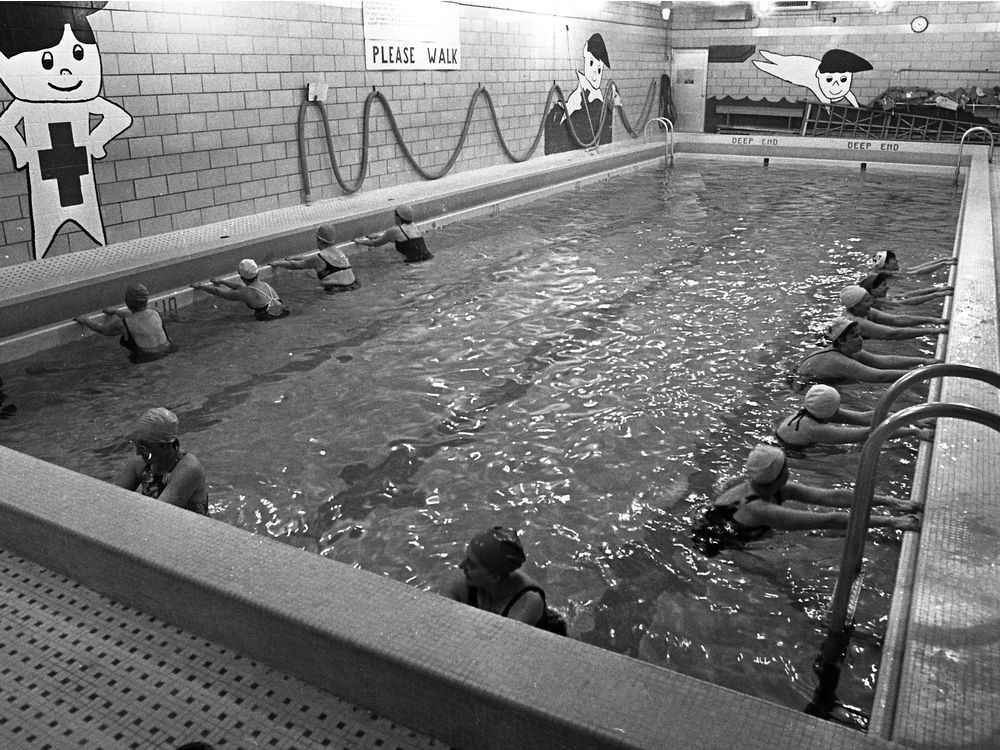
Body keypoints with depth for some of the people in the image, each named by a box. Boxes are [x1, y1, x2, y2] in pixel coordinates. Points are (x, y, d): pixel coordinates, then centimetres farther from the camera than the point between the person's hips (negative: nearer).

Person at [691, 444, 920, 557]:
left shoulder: (779, 491, -14)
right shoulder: (758, 509, -39)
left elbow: (833, 496, -17)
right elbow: (829, 520, -41)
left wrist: (890, 502, -20)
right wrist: (890, 522, -39)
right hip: (713, 550, -8)